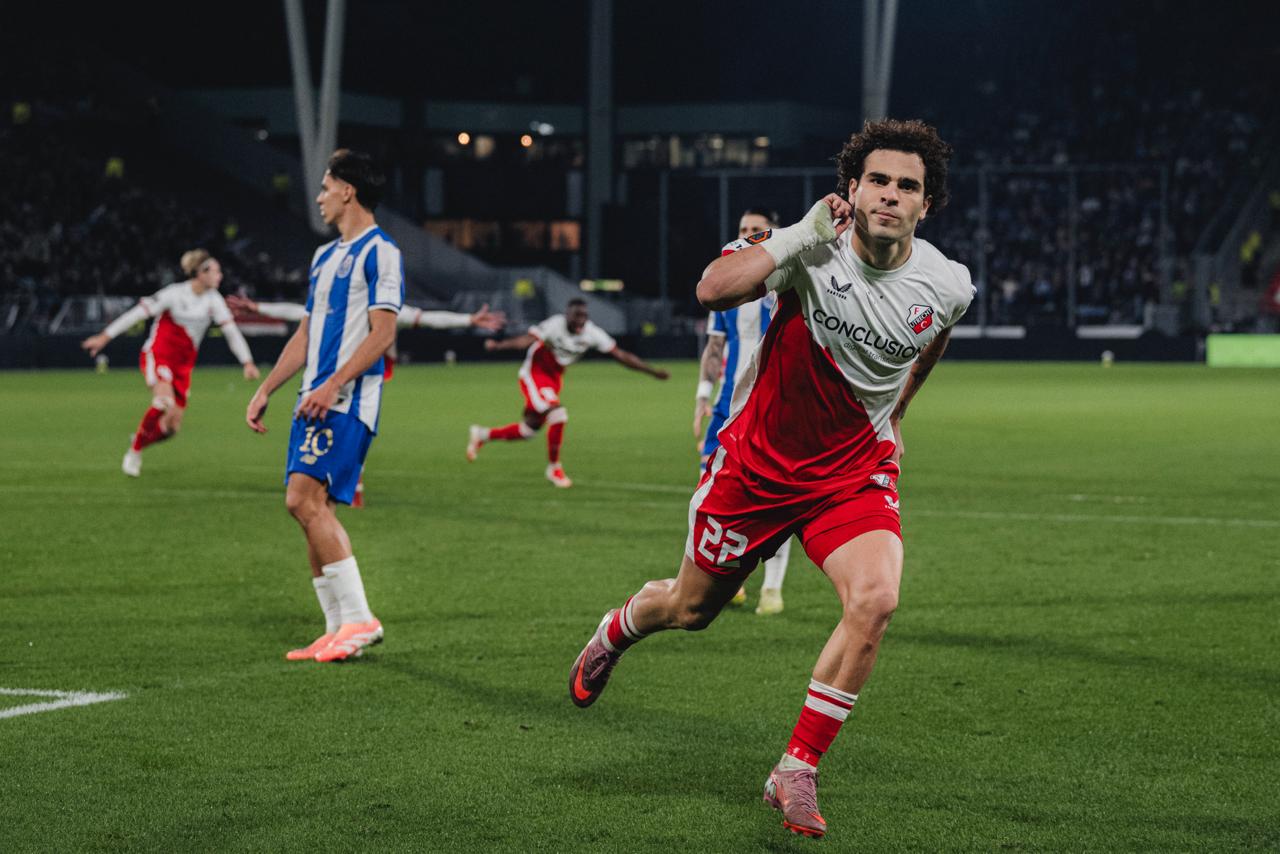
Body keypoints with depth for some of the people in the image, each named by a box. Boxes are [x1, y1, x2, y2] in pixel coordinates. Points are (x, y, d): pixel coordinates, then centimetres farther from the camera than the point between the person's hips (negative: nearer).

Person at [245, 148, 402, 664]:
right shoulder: (325, 256, 21)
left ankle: (358, 619, -15)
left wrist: (333, 385, -23)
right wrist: (265, 391, 22)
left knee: (305, 498, -18)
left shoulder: (379, 252, -7)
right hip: (316, 401, 9)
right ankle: (340, 629, 8)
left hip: (348, 398, -9)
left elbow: (382, 333, -15)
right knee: (312, 508, 4)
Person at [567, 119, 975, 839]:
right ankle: (618, 631, 54)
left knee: (875, 600, -25)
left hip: (857, 471, 2)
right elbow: (714, 291, -37)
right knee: (691, 609, 15)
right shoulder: (815, 248, -20)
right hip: (759, 459, -1)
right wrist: (799, 239, -43)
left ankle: (796, 773, -11)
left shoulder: (947, 285, -9)